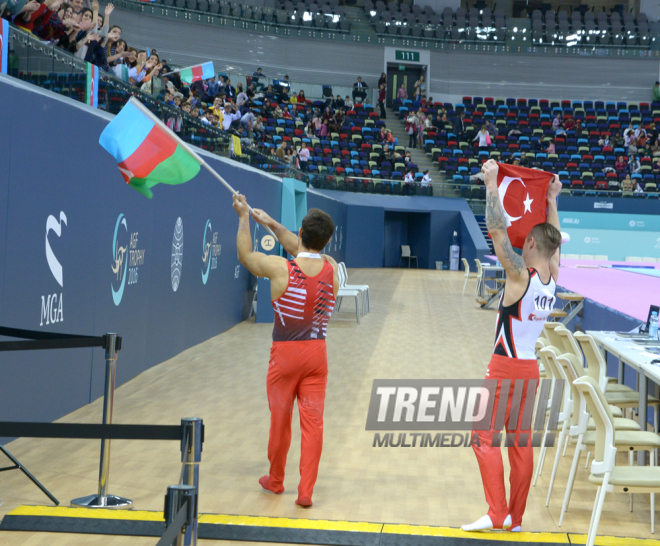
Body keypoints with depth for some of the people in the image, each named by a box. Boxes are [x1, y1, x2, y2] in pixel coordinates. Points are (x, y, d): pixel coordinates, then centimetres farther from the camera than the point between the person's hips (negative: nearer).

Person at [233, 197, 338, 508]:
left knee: (280, 420, 13)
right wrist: (270, 223, 21)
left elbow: (245, 255, 1)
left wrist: (244, 217, 13)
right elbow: (305, 251, 16)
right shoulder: (331, 269, -4)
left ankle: (275, 481, 31)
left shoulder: (280, 269, -17)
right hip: (317, 354, 2)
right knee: (313, 423, 4)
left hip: (286, 354, -2)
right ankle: (306, 492, 3)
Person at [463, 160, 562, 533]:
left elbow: (497, 229, -20)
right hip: (531, 369, 7)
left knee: (484, 437, -1)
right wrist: (552, 200, 28)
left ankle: (497, 513, -6)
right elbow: (554, 239, 22)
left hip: (506, 368, -7)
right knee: (521, 441, 11)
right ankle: (516, 518, 17)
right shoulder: (553, 278, 4)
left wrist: (492, 184, -15)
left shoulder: (521, 275, -16)